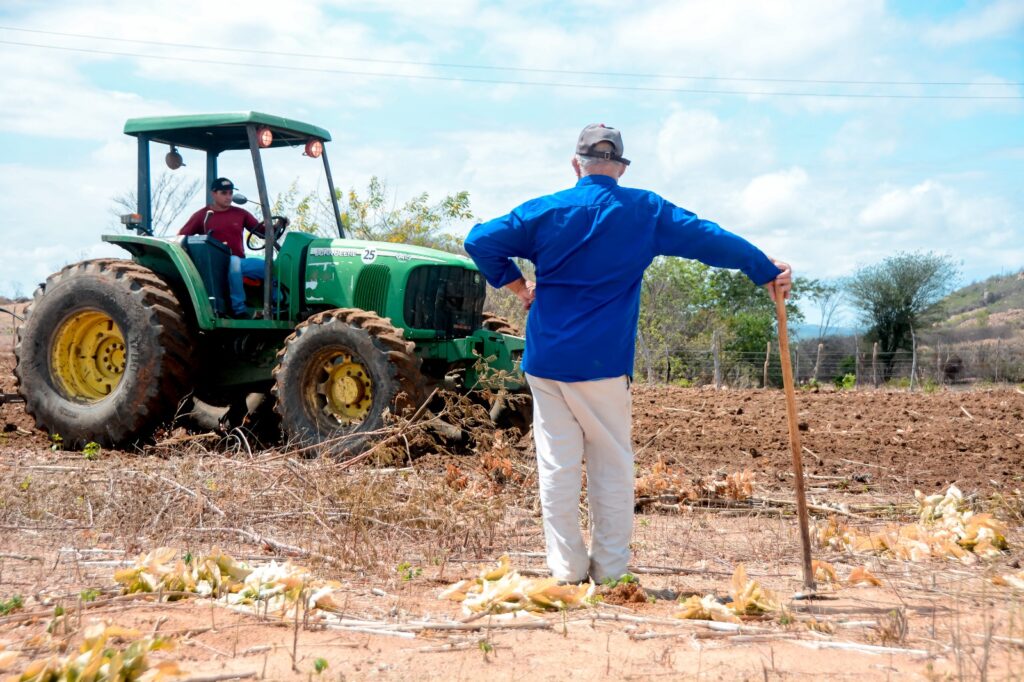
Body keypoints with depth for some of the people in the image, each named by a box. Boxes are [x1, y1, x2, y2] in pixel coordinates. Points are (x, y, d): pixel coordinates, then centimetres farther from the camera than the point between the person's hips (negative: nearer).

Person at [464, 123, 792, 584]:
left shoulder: (545, 211, 4)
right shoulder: (645, 212, 2)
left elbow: (480, 241, -1)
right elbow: (709, 239, 5)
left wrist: (518, 287, 8)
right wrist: (768, 271, 14)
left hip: (546, 359, 1)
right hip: (603, 361, -1)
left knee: (557, 465, 5)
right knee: (612, 465, 8)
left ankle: (567, 569, 8)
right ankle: (610, 569, 12)